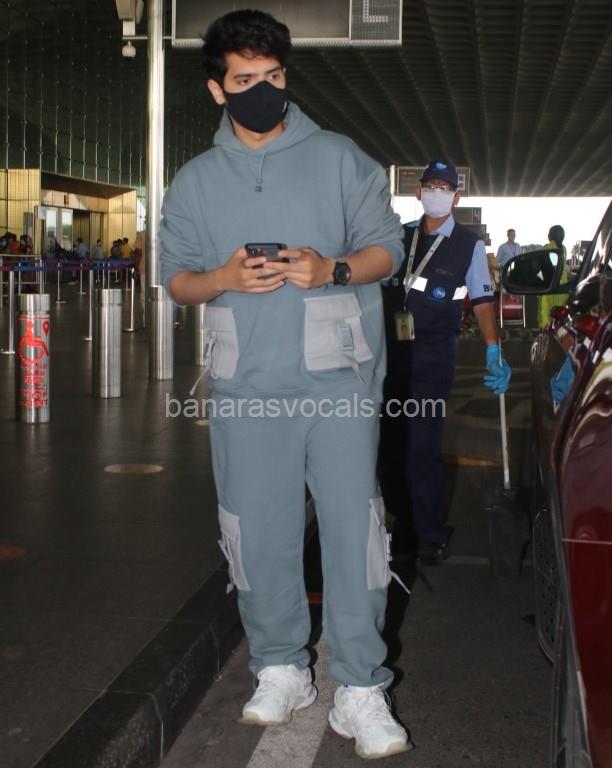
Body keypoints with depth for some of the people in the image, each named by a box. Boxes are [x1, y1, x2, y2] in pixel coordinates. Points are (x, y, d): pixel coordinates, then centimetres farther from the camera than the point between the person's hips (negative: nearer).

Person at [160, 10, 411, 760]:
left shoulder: (340, 158, 7)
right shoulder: (195, 181, 12)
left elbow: (386, 248, 5)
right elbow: (176, 279, 11)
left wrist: (331, 268, -15)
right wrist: (225, 280, -11)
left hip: (337, 377, -2)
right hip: (245, 386, 2)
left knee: (354, 525, -6)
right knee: (257, 532, 6)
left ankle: (360, 690, 3)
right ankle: (280, 670, 23)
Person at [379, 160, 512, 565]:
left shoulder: (469, 244, 2)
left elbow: (482, 301, 1)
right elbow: (378, 286, 16)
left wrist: (494, 353, -8)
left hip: (433, 354, -4)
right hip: (391, 349, 4)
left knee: (422, 447, -7)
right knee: (389, 441, 6)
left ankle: (431, 534, 10)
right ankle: (405, 522, 22)